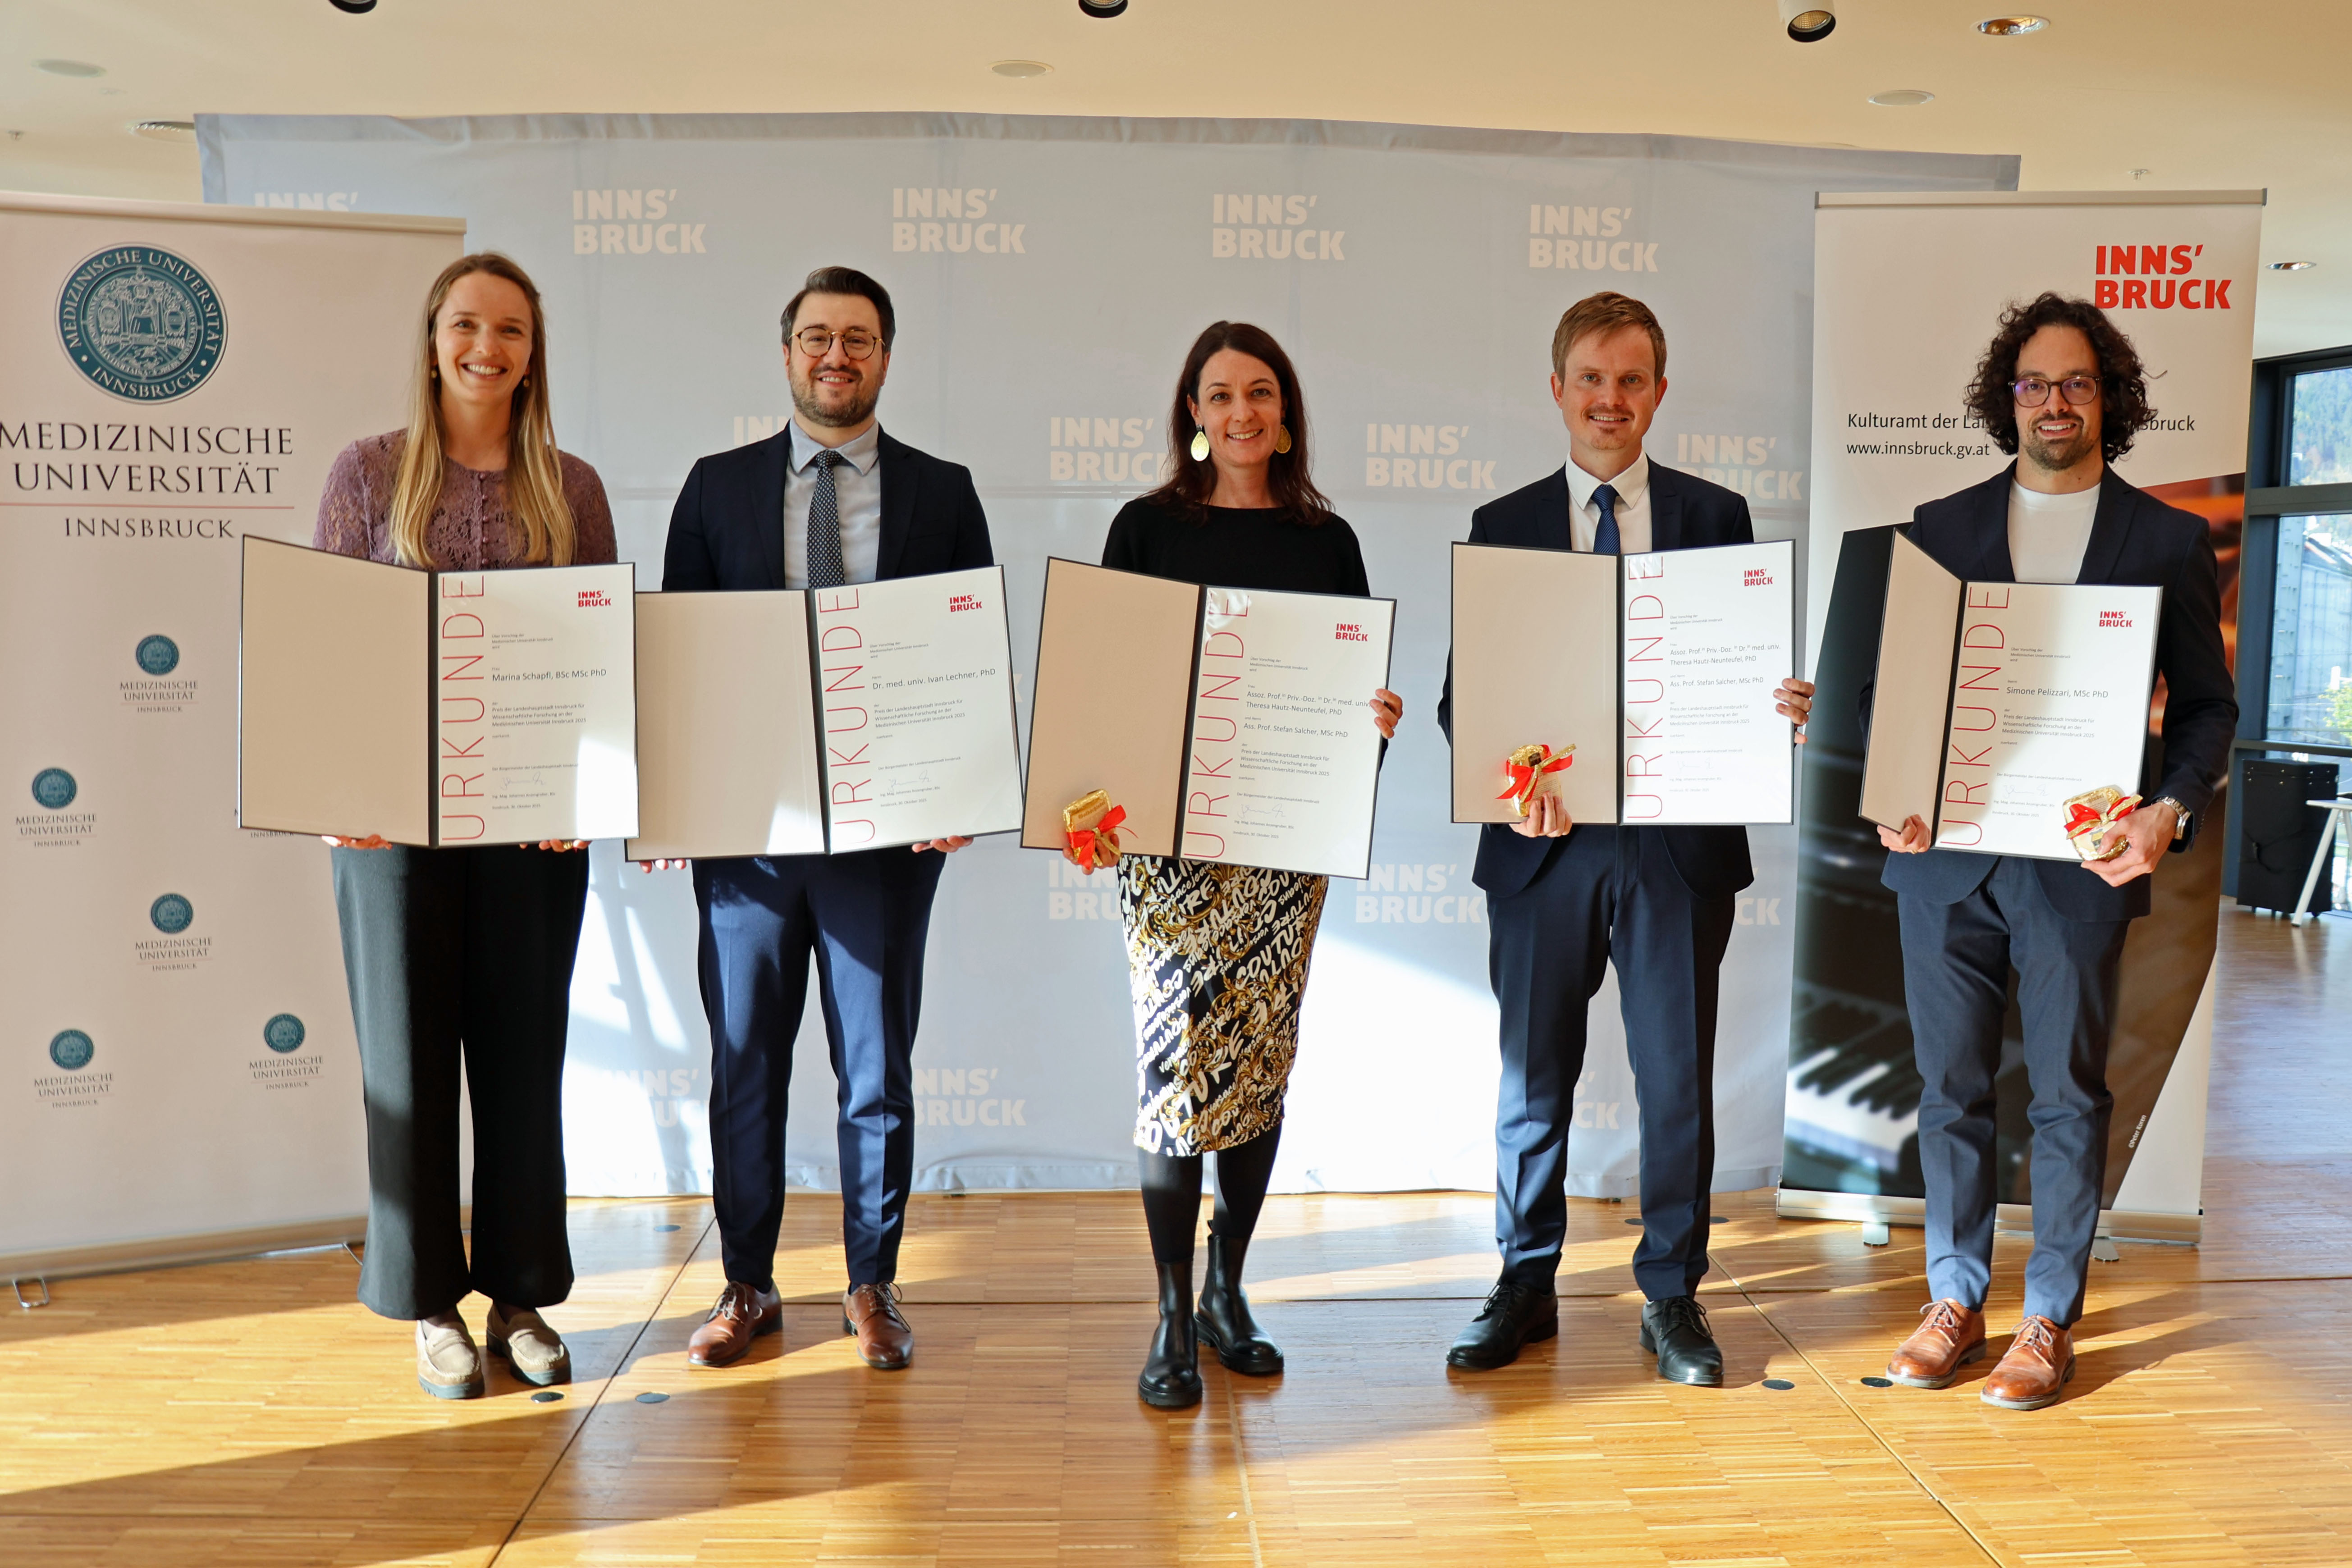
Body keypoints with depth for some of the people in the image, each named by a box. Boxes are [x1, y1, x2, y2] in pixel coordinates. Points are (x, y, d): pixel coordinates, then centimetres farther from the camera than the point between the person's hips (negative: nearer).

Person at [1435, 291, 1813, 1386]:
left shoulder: (1717, 518, 7)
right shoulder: (1503, 527, 7)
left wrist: (1781, 708, -18)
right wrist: (1508, 772, -17)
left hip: (1679, 839, 0)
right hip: (1543, 840, 0)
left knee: (1679, 1078, 7)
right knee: (1532, 1077, 10)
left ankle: (1672, 1296, 23)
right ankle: (1525, 1287, 25)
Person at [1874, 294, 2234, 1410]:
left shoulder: (2170, 541, 6)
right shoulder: (1938, 530, 9)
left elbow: (2207, 704, 6)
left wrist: (2170, 810, -11)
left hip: (2082, 859, -1)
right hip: (1944, 854, 2)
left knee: (2068, 1096, 6)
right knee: (1951, 1088, 9)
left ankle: (2051, 1319, 19)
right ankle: (1954, 1299, 22)